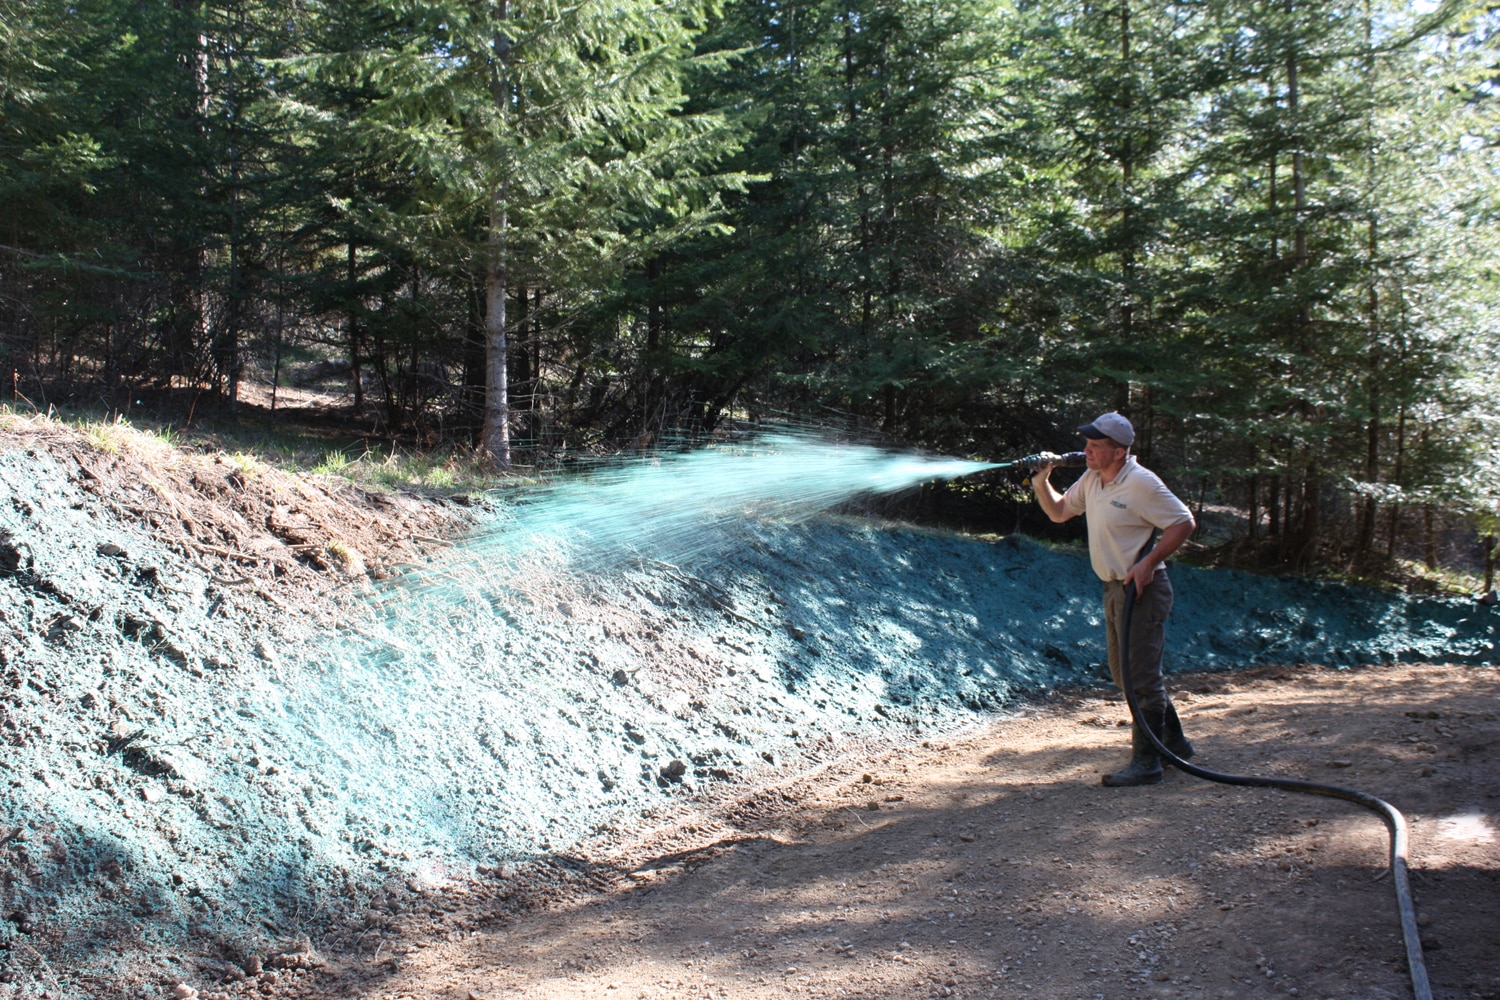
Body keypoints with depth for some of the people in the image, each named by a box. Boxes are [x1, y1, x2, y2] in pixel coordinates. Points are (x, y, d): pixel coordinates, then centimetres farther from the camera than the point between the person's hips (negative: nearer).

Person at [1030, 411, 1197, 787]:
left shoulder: (1141, 483, -17)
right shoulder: (1091, 479, 8)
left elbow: (1184, 522, -16)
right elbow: (1059, 512, 19)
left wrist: (1149, 562, -22)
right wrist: (1041, 484, 1)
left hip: (1143, 588, -10)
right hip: (1115, 588, 10)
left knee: (1142, 676, -6)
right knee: (1124, 672, 17)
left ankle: (1146, 763, 0)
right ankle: (1173, 742, 32)